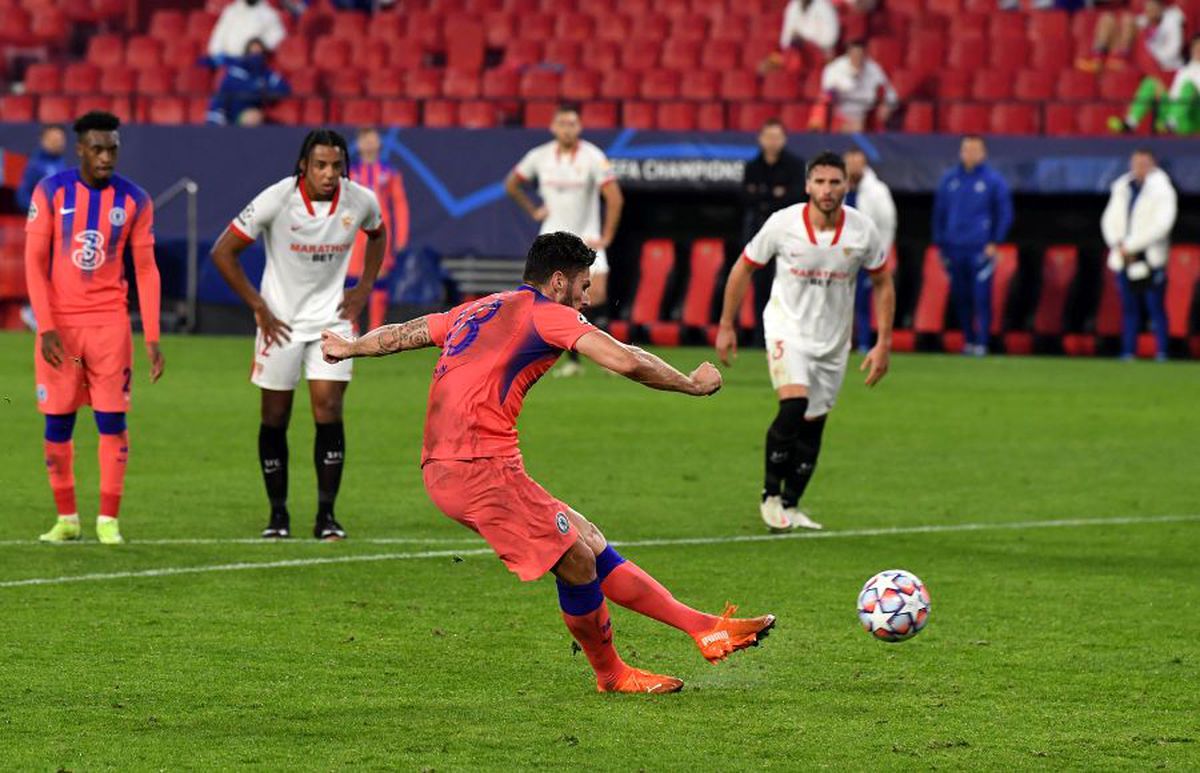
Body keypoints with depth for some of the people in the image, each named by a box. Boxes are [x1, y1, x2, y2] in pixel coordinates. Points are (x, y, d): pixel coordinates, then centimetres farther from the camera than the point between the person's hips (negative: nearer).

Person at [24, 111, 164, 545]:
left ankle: (109, 520, 2)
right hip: (60, 321, 0)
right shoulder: (50, 192, -2)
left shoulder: (134, 200, 1)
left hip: (110, 322, 0)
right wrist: (46, 328, -12)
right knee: (58, 420, 2)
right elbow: (35, 262, -3)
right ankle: (66, 519, 13)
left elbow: (146, 270, 4)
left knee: (112, 419, -4)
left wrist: (152, 339, -2)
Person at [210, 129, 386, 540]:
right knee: (275, 418, 3)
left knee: (329, 411, -8)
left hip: (331, 318, 2)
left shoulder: (360, 201, -8)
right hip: (281, 321, -2)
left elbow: (377, 234, 18)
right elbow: (223, 252, -11)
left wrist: (364, 288, 7)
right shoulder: (277, 200, -18)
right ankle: (278, 514, 16)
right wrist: (258, 307, -10)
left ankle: (326, 514, -2)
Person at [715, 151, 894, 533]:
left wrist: (883, 344, -1)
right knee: (794, 406, -24)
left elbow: (883, 283, 4)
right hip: (788, 327, -3)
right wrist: (726, 326, 1)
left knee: (813, 424, 7)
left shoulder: (862, 230, -10)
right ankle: (771, 495, -6)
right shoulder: (782, 224, -15)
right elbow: (744, 268, 0)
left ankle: (790, 506, 26)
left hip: (833, 340, 3)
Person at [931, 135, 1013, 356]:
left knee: (981, 295, -9)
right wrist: (940, 244, 12)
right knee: (960, 297, 5)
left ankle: (981, 342, -7)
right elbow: (939, 212, 16)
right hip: (954, 248, 4)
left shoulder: (993, 180, 2)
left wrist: (994, 243, -3)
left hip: (981, 249, -4)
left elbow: (1005, 214, 4)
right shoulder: (949, 180, 11)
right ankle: (968, 339, 16)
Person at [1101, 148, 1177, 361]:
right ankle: (1128, 353, 8)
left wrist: (1130, 245, -14)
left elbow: (1161, 224, -13)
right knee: (1129, 308, 6)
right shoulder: (1121, 188, 13)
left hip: (1151, 261, -5)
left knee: (1156, 308, -5)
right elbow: (1109, 220, 13)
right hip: (1123, 259, 5)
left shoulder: (1162, 190, -4)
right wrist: (1118, 245, -5)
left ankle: (1161, 353, -2)